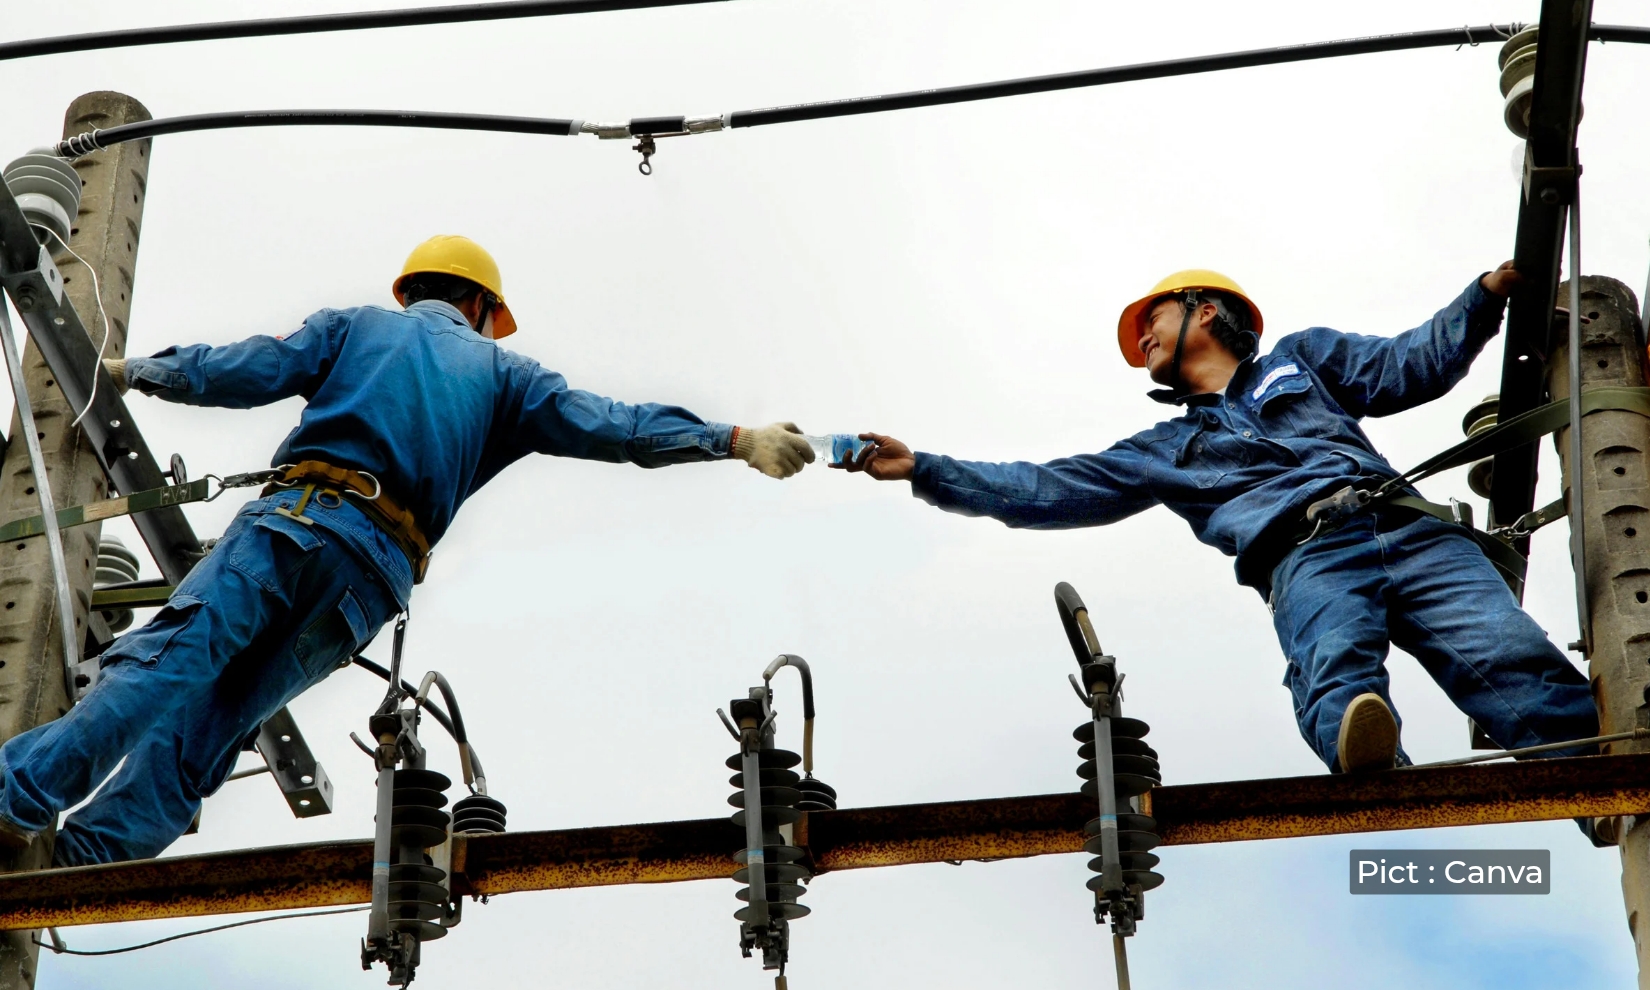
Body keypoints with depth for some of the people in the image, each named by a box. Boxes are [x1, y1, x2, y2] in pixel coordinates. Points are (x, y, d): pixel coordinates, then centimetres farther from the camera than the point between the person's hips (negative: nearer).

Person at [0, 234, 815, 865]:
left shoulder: (355, 327, 22)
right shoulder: (501, 371, 25)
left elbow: (247, 371, 13)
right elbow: (607, 426, 14)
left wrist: (139, 371, 29)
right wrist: (734, 440, 15)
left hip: (290, 517, -1)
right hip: (376, 573, 1)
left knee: (168, 663, -13)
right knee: (213, 722, 2)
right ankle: (89, 854, -11)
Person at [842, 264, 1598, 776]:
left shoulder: (1302, 357, 33)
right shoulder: (1168, 448, 35)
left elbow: (1410, 367, 22)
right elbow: (1048, 490, 31)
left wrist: (1487, 294, 6)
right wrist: (921, 471, 27)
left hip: (1405, 527, 1)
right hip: (1306, 558, -1)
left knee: (1511, 660, -27)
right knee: (1334, 666, -38)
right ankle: (1375, 766, -69)